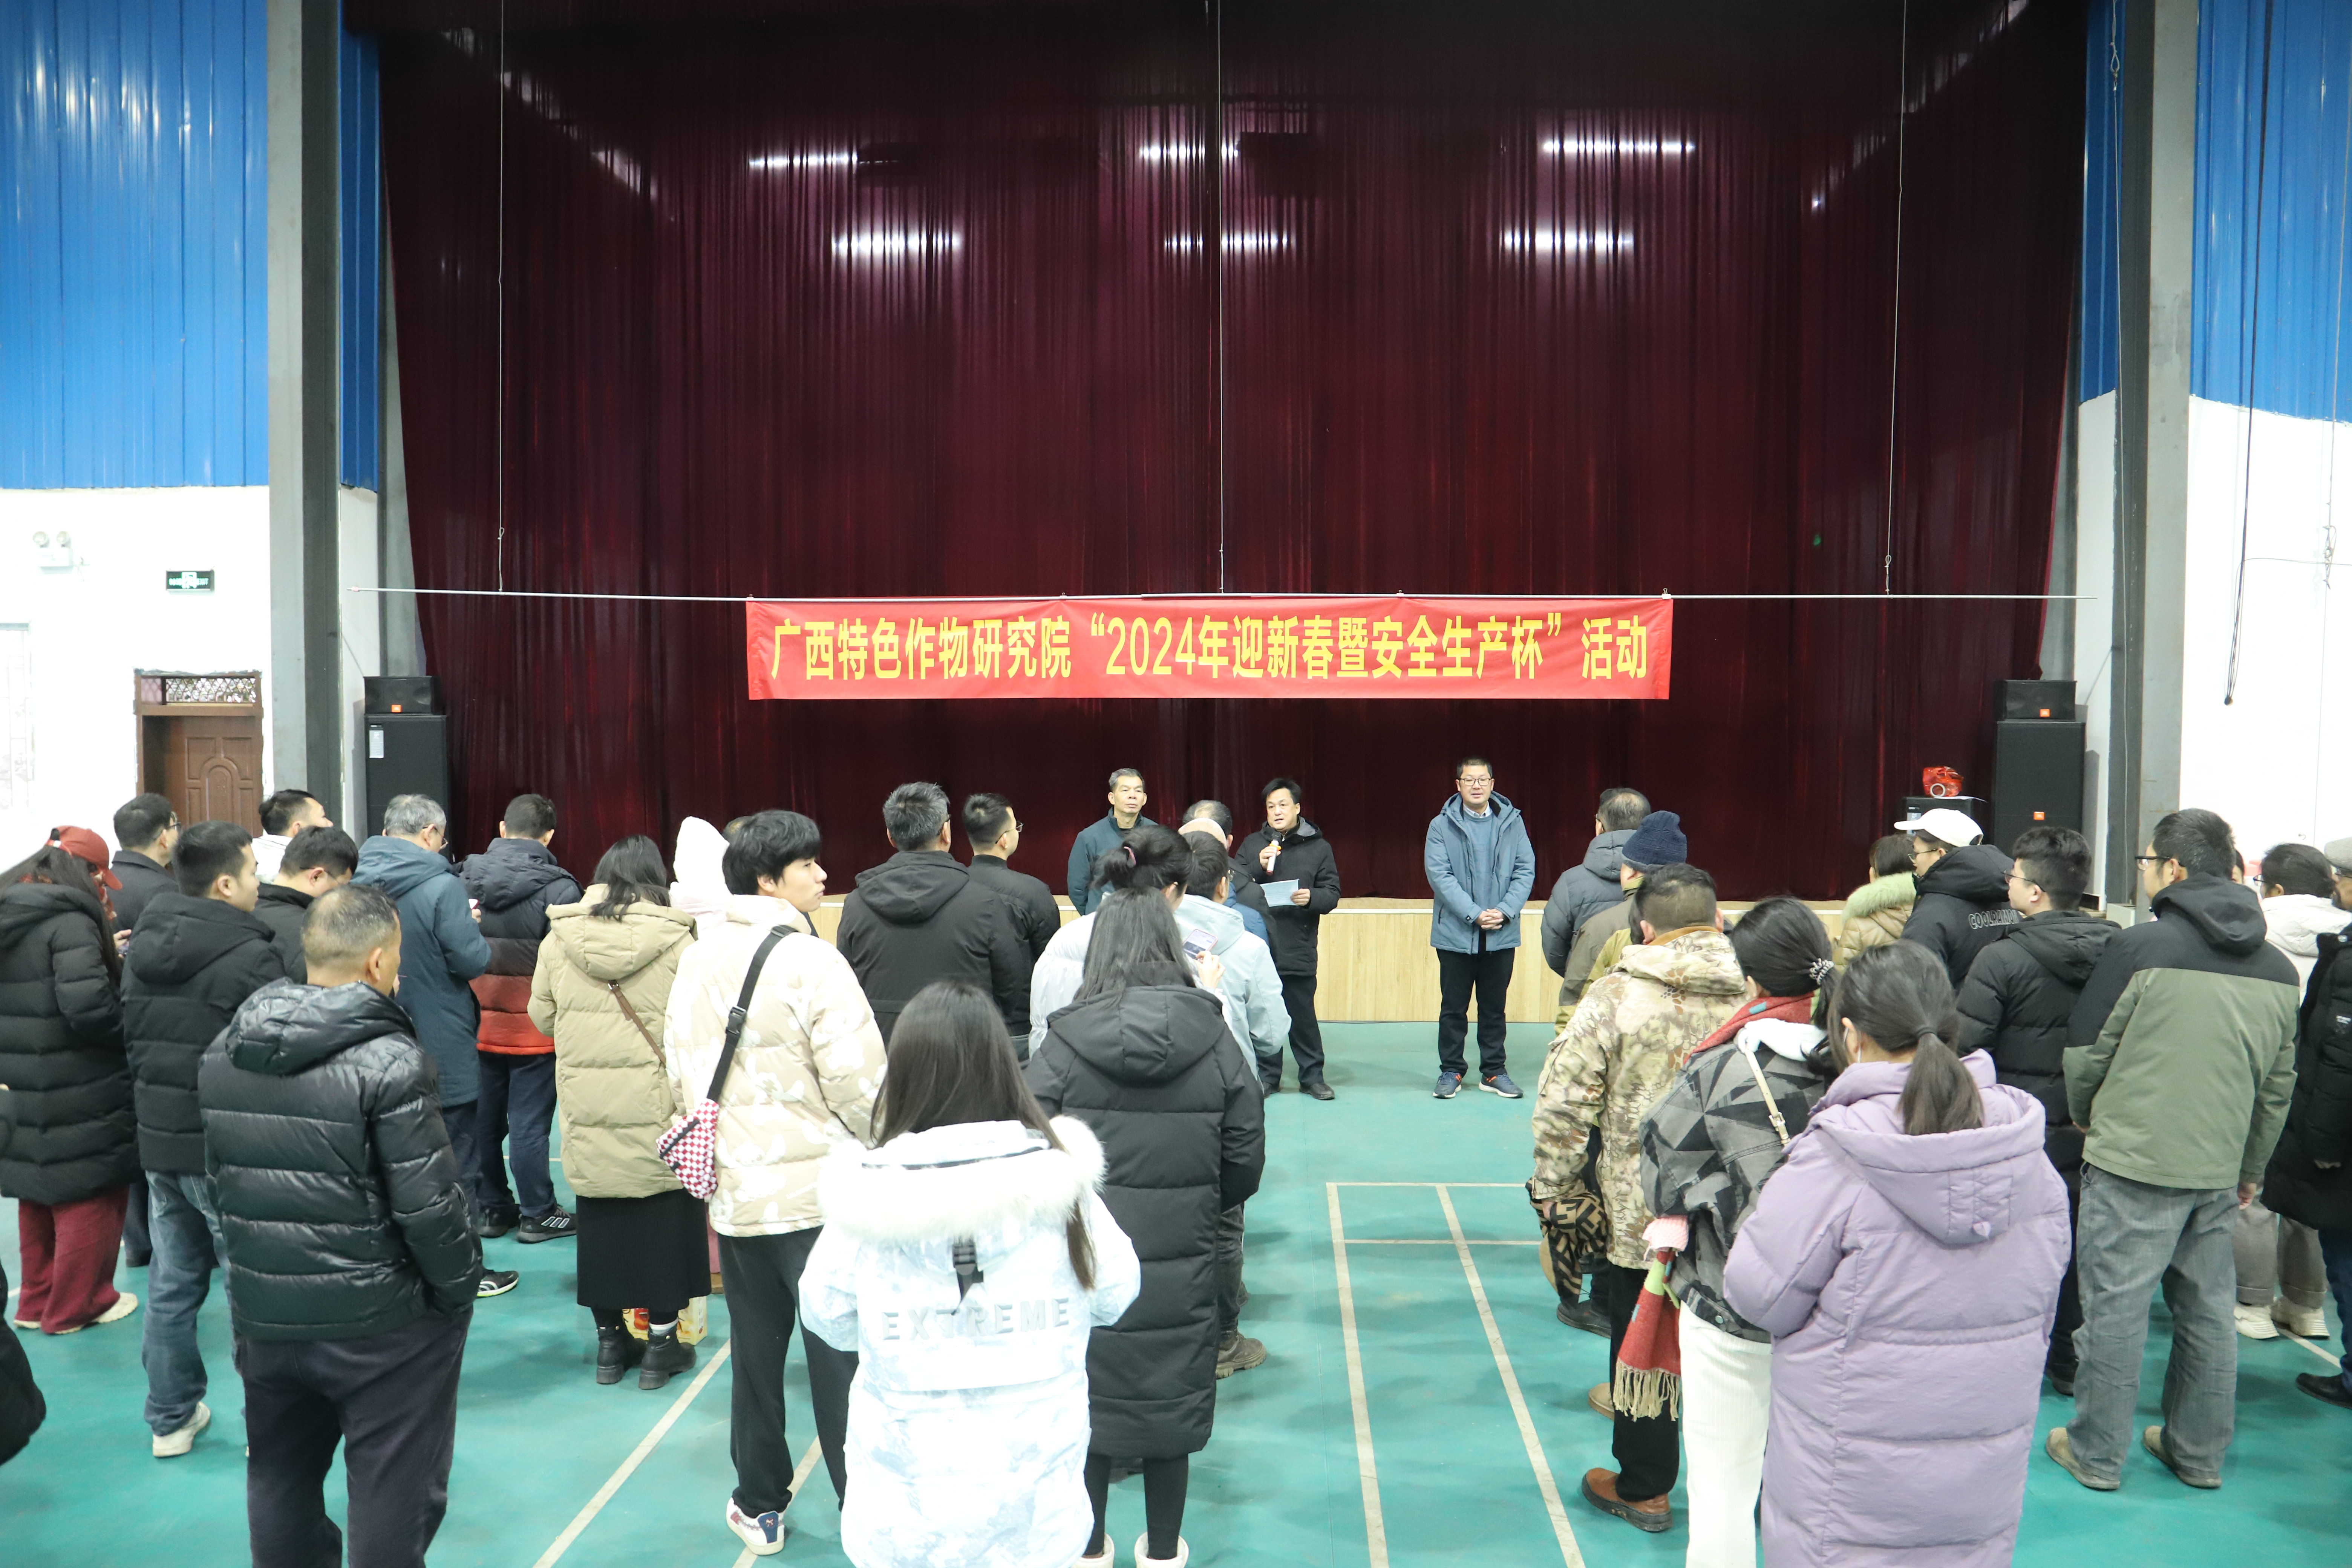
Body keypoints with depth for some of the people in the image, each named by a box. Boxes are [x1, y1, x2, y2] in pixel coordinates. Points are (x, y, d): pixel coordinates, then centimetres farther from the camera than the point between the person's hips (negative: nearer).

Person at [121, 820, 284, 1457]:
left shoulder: (141, 948, 7)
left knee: (171, 1286, 17)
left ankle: (171, 1419, 29)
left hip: (159, 1143, 8)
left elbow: (131, 1041, 15)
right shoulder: (250, 957, -19)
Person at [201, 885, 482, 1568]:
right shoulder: (388, 1061, -22)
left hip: (262, 1314, 7)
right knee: (394, 1491, 8)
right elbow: (428, 1204, -21)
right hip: (381, 1326, -6)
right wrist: (460, 1287, -5)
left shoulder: (223, 1053, 1)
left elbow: (218, 1178, 11)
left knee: (280, 1481, 24)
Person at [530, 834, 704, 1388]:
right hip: (657, 1111, -3)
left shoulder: (558, 941, -2)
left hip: (587, 1110, 3)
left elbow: (542, 1017, 9)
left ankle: (609, 1340, 25)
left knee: (601, 1218, 15)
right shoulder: (677, 942, -12)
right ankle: (661, 1342, 16)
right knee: (663, 1217, 9)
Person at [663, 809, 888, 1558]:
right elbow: (859, 1081, -18)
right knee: (841, 1357, 3)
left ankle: (759, 1506, 30)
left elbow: (680, 1071, 11)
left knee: (756, 1352, 18)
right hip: (820, 1191, -6)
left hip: (733, 1190, 6)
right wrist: (885, 1153, -1)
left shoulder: (696, 957, 5)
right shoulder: (809, 960, -17)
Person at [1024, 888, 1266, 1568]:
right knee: (1171, 1403, 17)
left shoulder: (1063, 1045, -12)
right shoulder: (1216, 1044, -7)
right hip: (1181, 1264, 1)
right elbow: (1245, 1164, -1)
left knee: (1084, 1405, 16)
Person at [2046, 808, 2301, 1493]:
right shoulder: (2276, 967, 6)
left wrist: (2087, 1118, 14)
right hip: (2220, 1171, 6)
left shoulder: (2143, 947, -13)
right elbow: (2279, 1082, 13)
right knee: (2208, 1308, 17)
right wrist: (2251, 1167, 23)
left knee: (2115, 1306, 3)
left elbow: (2085, 1052, -6)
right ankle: (2200, 1450, 28)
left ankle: (2096, 1453, 13)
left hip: (2133, 1160, -6)